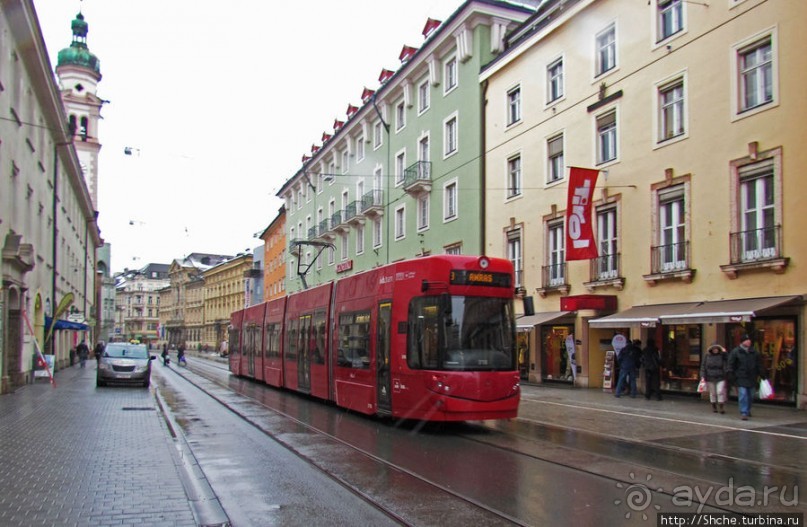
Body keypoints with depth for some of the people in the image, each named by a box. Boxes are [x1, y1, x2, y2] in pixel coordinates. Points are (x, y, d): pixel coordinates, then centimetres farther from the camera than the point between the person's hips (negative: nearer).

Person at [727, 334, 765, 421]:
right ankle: (743, 413, -10)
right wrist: (732, 375, -11)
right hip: (741, 378, -4)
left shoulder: (754, 352, 9)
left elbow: (759, 365, 15)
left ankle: (748, 410, 31)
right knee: (743, 395, -11)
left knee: (750, 395, 13)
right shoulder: (735, 352, -3)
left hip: (751, 378, 5)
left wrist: (762, 375, 12)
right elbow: (731, 365, -4)